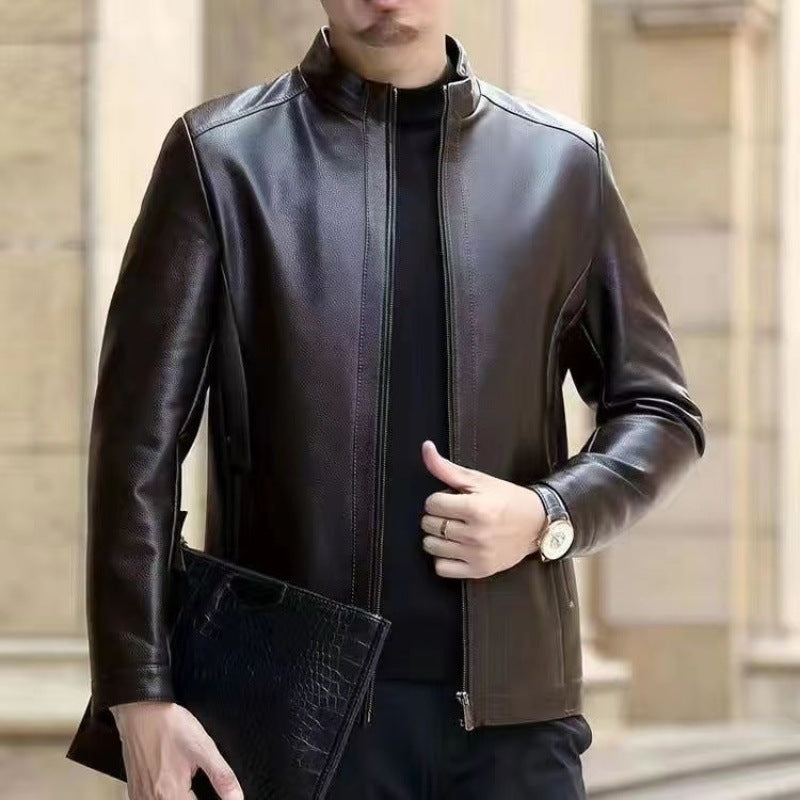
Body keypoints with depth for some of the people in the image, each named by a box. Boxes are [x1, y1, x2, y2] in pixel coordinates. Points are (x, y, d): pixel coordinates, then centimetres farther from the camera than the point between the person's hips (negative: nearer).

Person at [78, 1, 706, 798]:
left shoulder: (564, 162, 10)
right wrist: (139, 696, -9)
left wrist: (551, 515, -6)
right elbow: (140, 435, -1)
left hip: (511, 710, 2)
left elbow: (660, 410, 15)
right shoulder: (223, 155, 3)